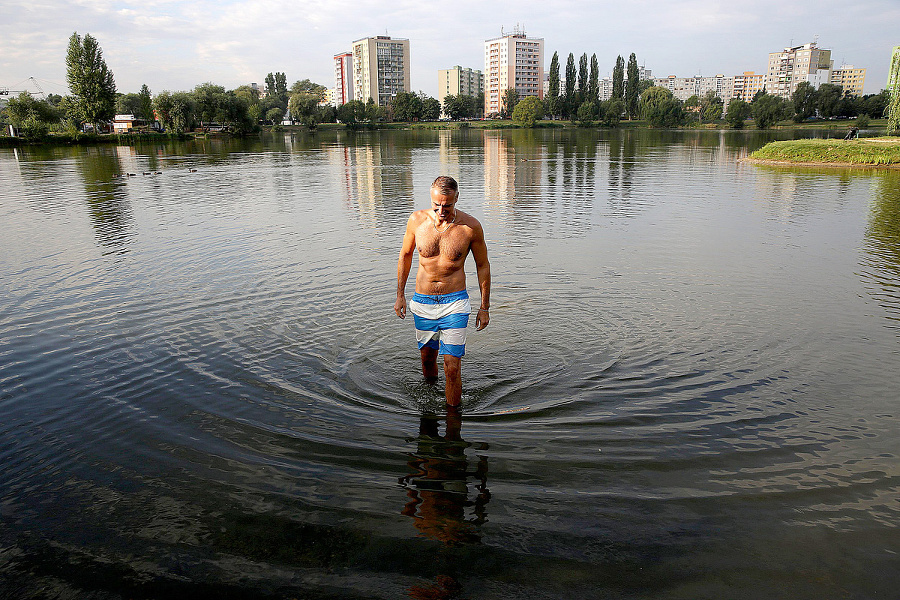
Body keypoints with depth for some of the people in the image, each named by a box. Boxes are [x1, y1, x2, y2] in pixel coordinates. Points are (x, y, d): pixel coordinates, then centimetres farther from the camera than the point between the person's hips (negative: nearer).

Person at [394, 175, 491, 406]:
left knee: (452, 367, -7)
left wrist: (485, 307, 3)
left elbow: (483, 265, 2)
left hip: (455, 303, -2)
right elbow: (405, 255, 10)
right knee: (427, 357, 19)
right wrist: (400, 295, 11)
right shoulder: (417, 220, -6)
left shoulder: (470, 226, -10)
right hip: (422, 302, 3)